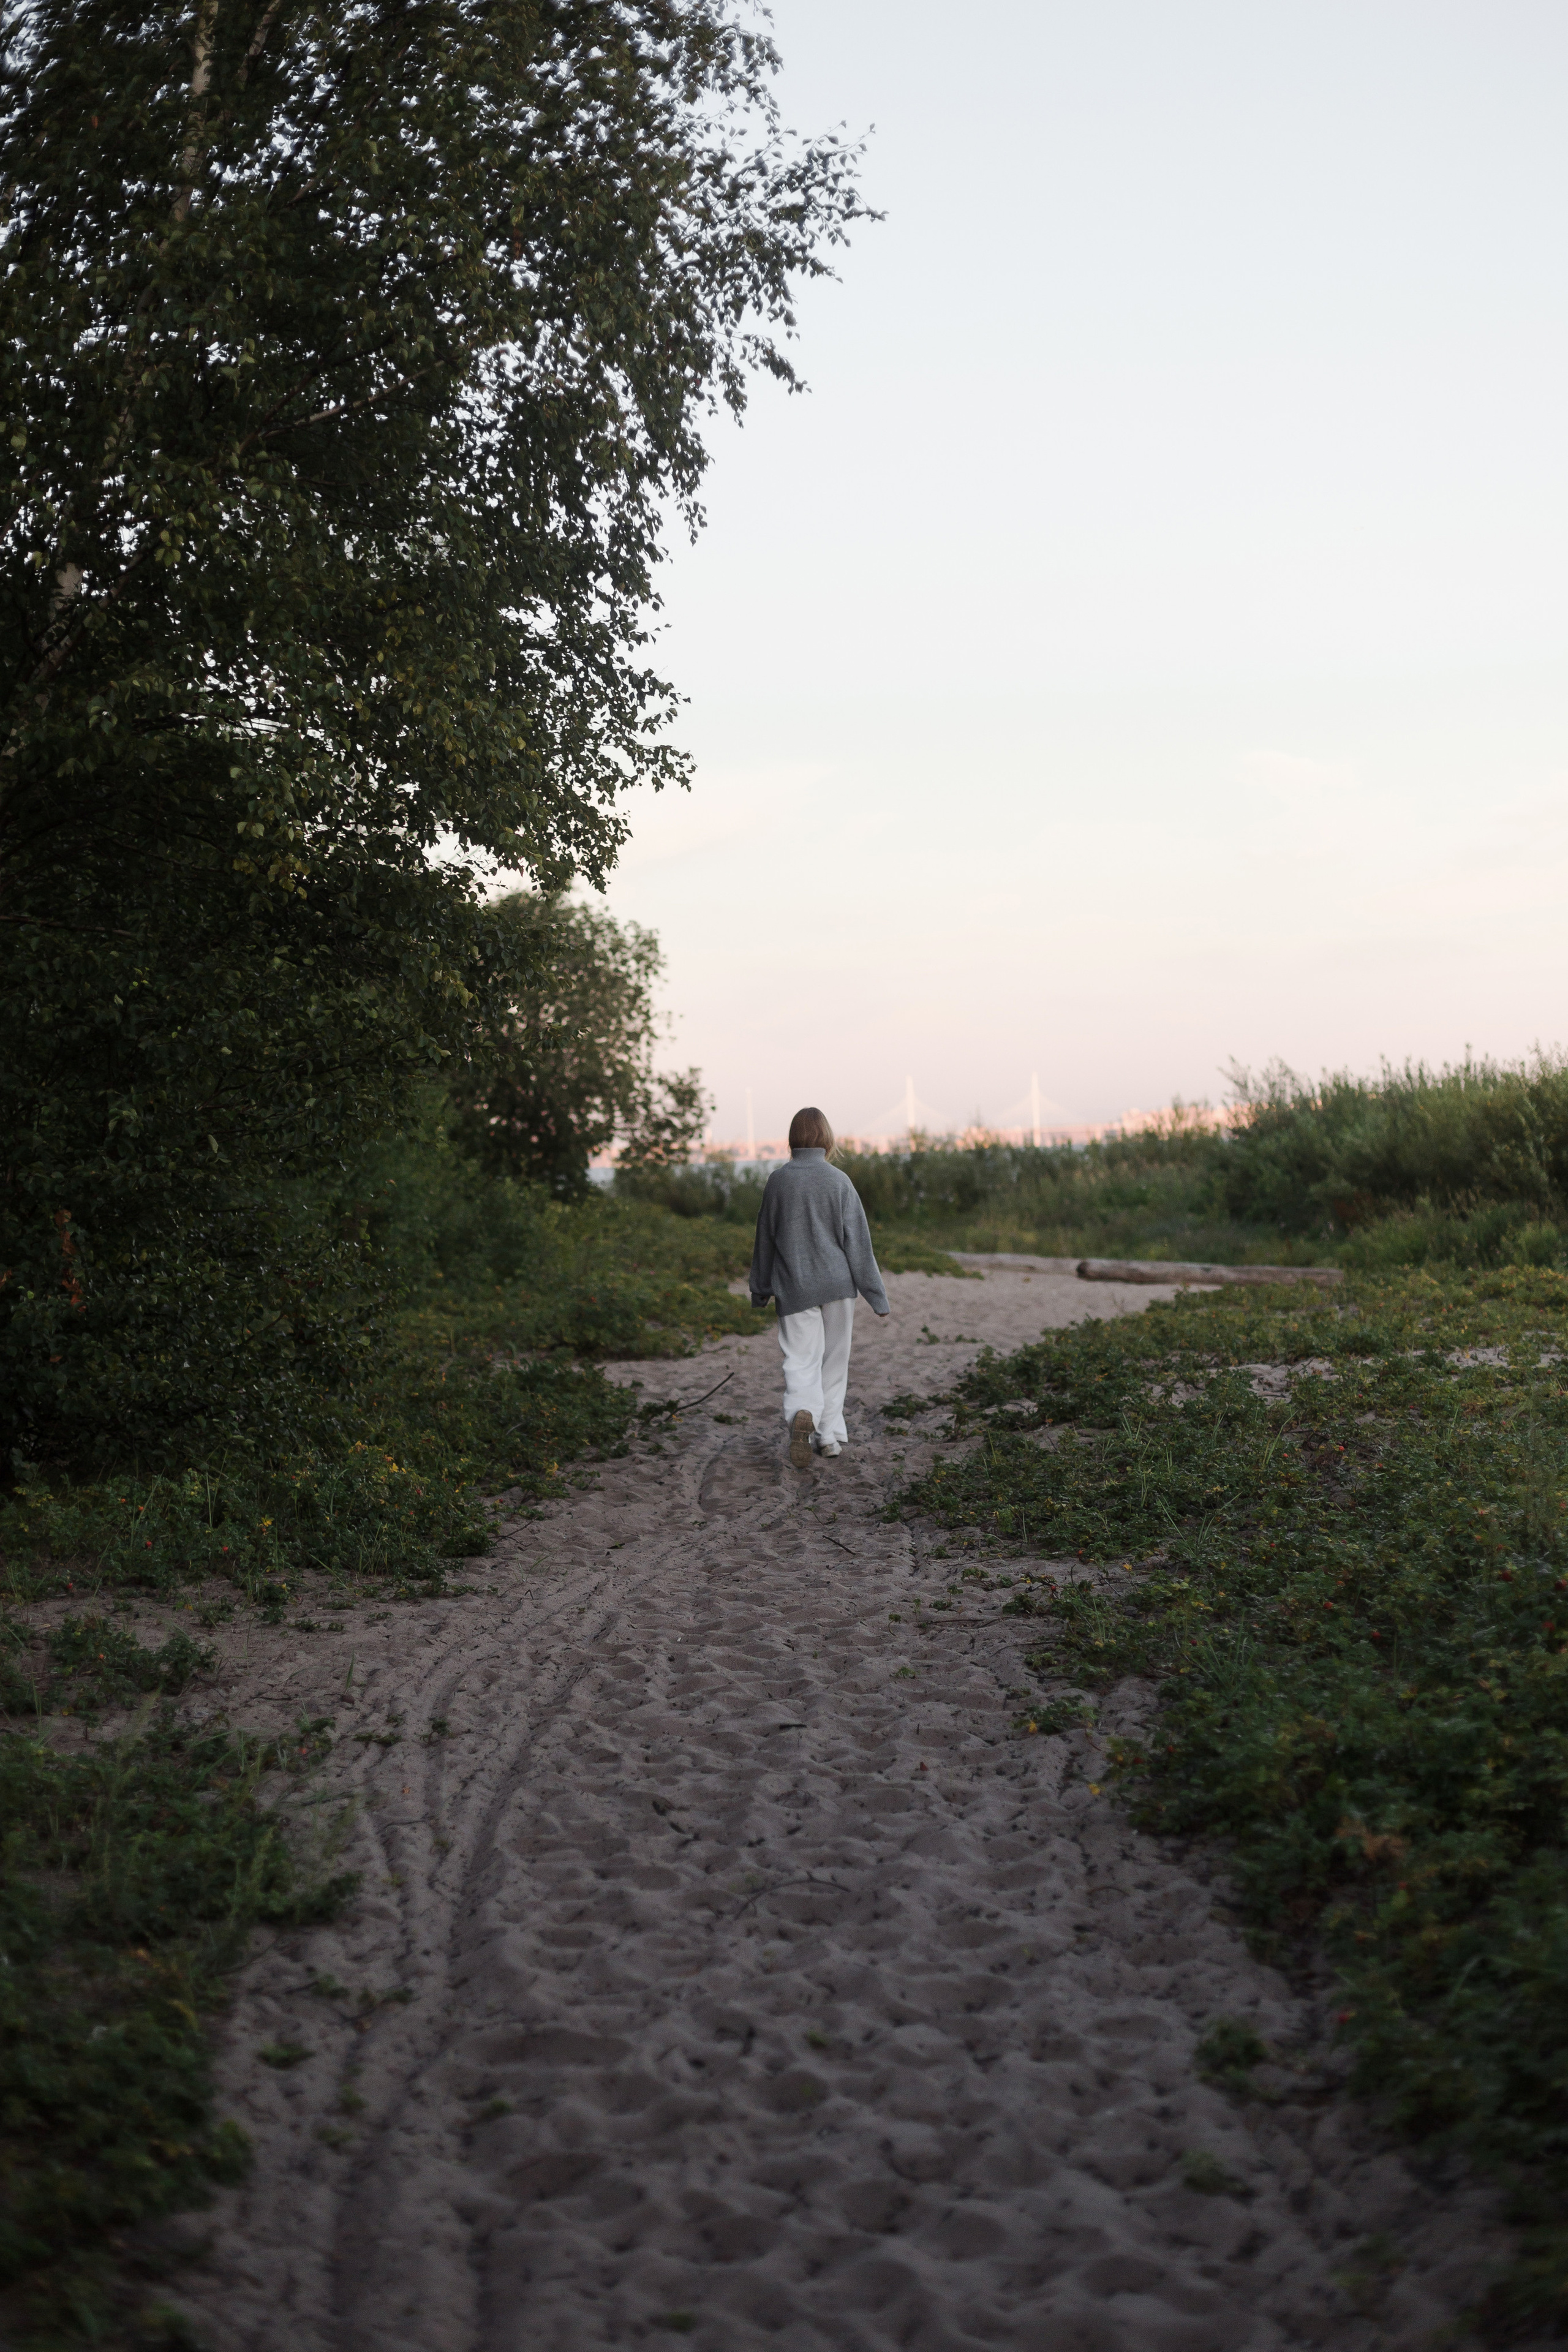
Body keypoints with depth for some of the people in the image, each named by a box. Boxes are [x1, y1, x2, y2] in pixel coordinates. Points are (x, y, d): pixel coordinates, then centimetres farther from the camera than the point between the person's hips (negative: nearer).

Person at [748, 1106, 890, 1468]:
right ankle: (830, 1435, 18)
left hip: (794, 1287, 0)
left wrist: (761, 1289, 21)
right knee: (834, 1360, 14)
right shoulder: (838, 1181, -8)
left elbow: (765, 1238, 8)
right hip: (837, 1282, 0)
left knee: (801, 1361, 0)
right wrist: (875, 1294, 0)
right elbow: (856, 1240, -6)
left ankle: (802, 1415, -28)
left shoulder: (777, 1181, -2)